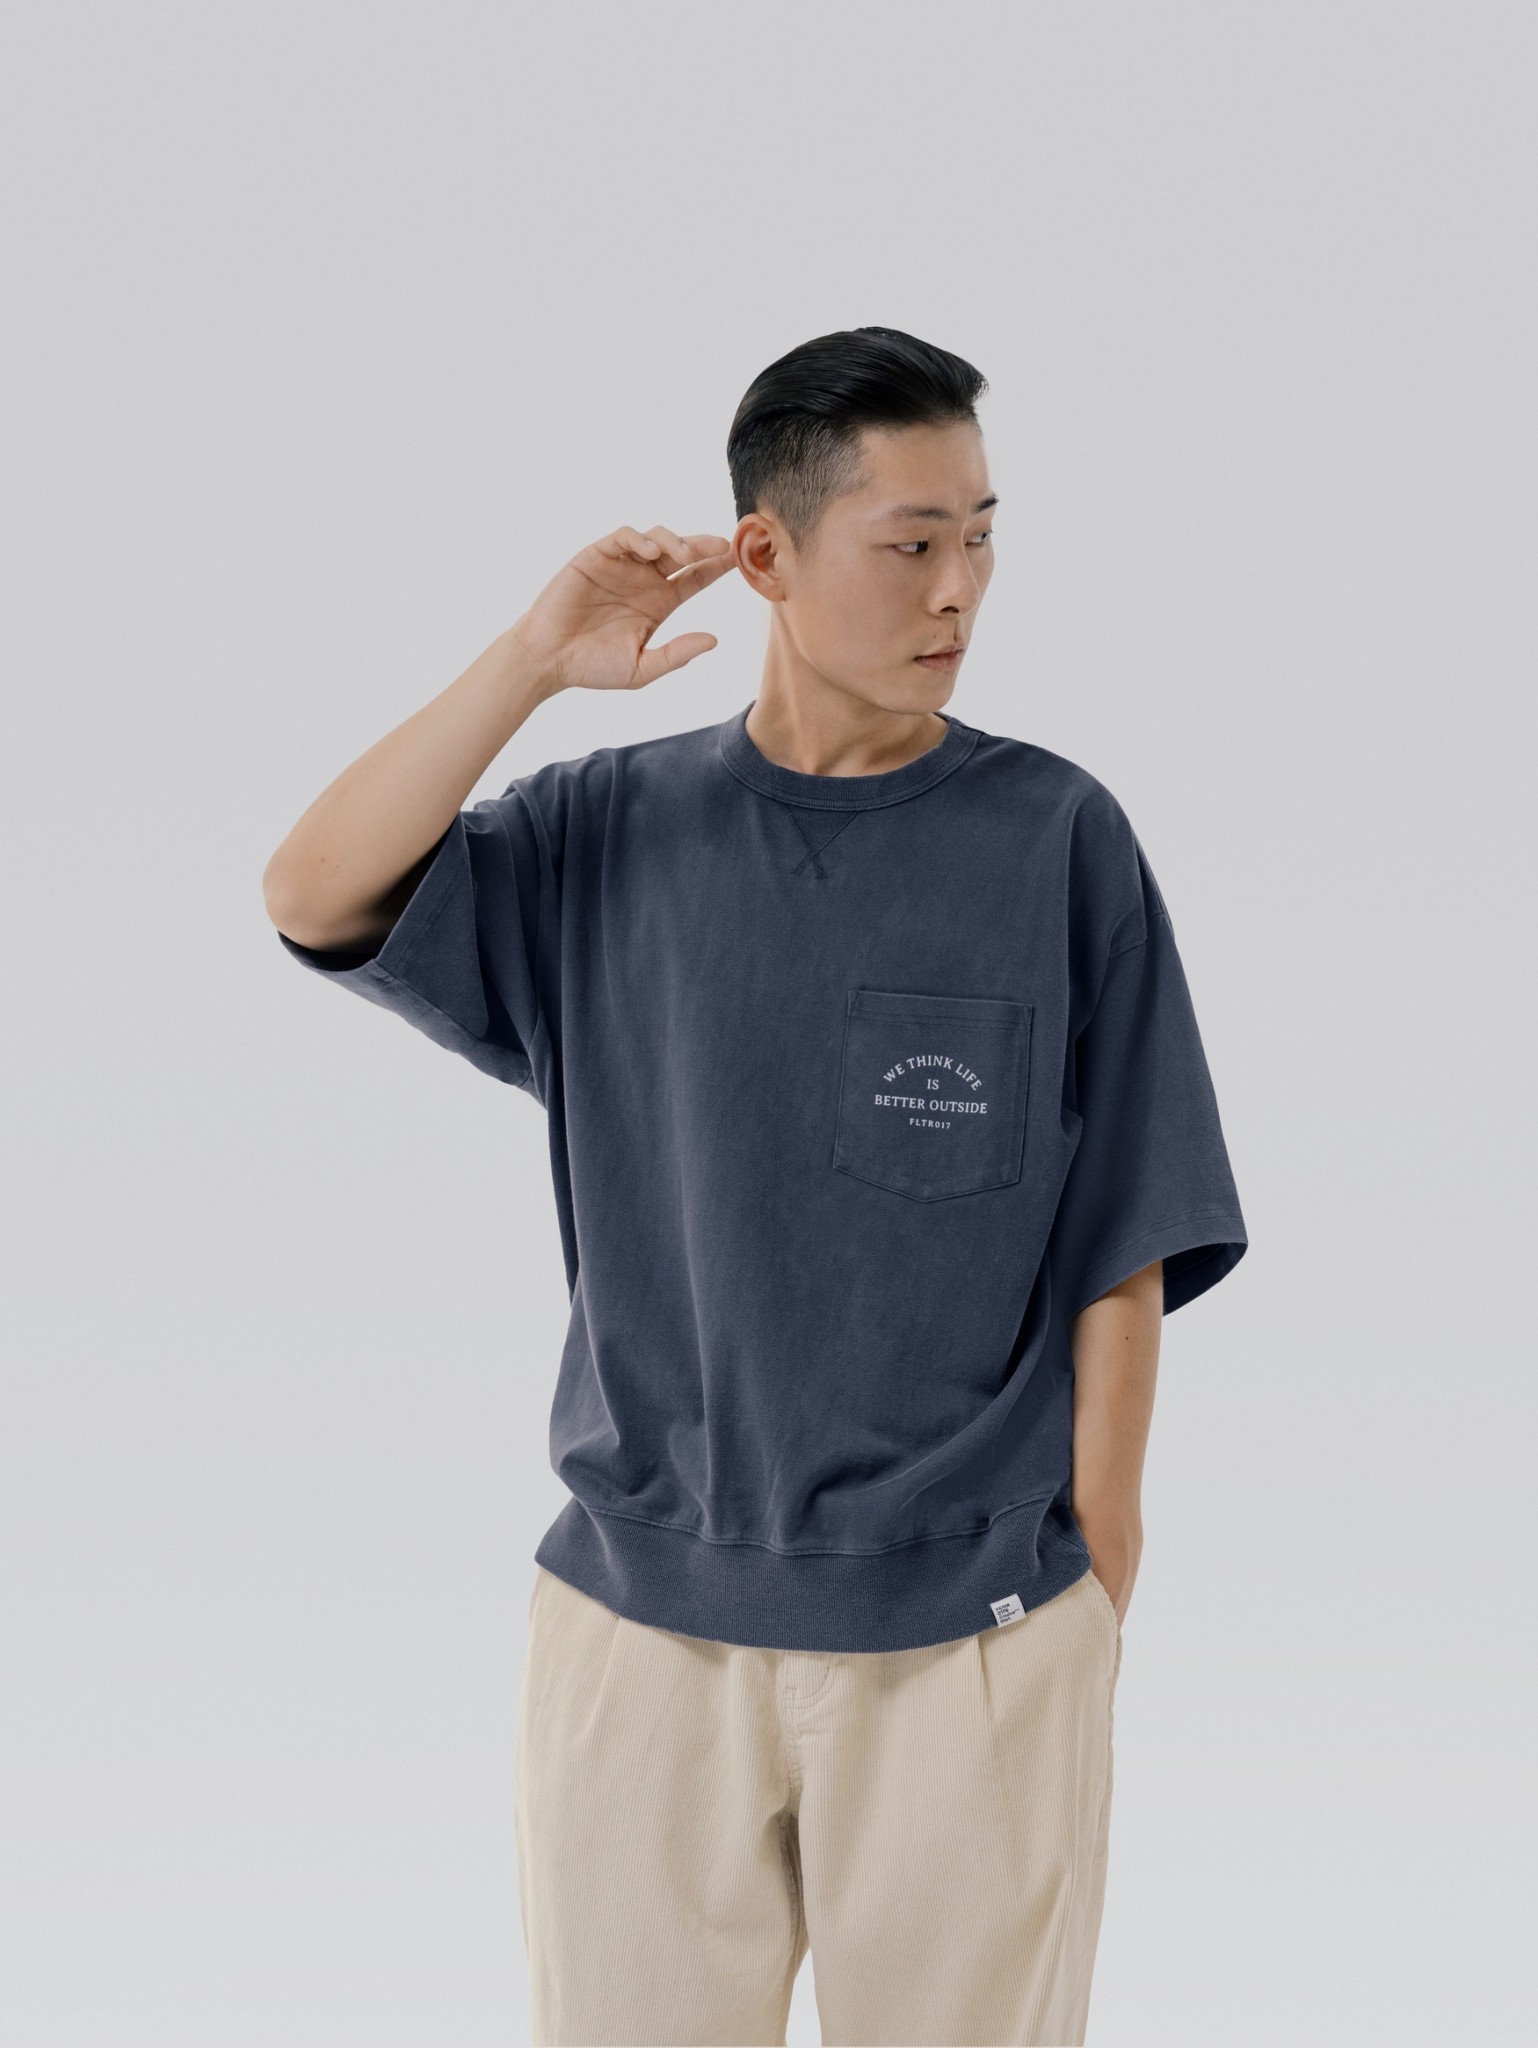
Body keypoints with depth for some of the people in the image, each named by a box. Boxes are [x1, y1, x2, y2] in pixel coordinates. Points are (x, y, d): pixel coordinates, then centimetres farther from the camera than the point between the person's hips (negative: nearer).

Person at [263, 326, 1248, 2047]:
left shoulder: (1055, 839, -1)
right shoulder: (606, 835, 4)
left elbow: (1123, 1247, 0)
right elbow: (315, 897, -9)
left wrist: (1089, 1582, -2)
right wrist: (537, 658, -13)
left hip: (970, 1633, -1)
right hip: (642, 1618, 2)